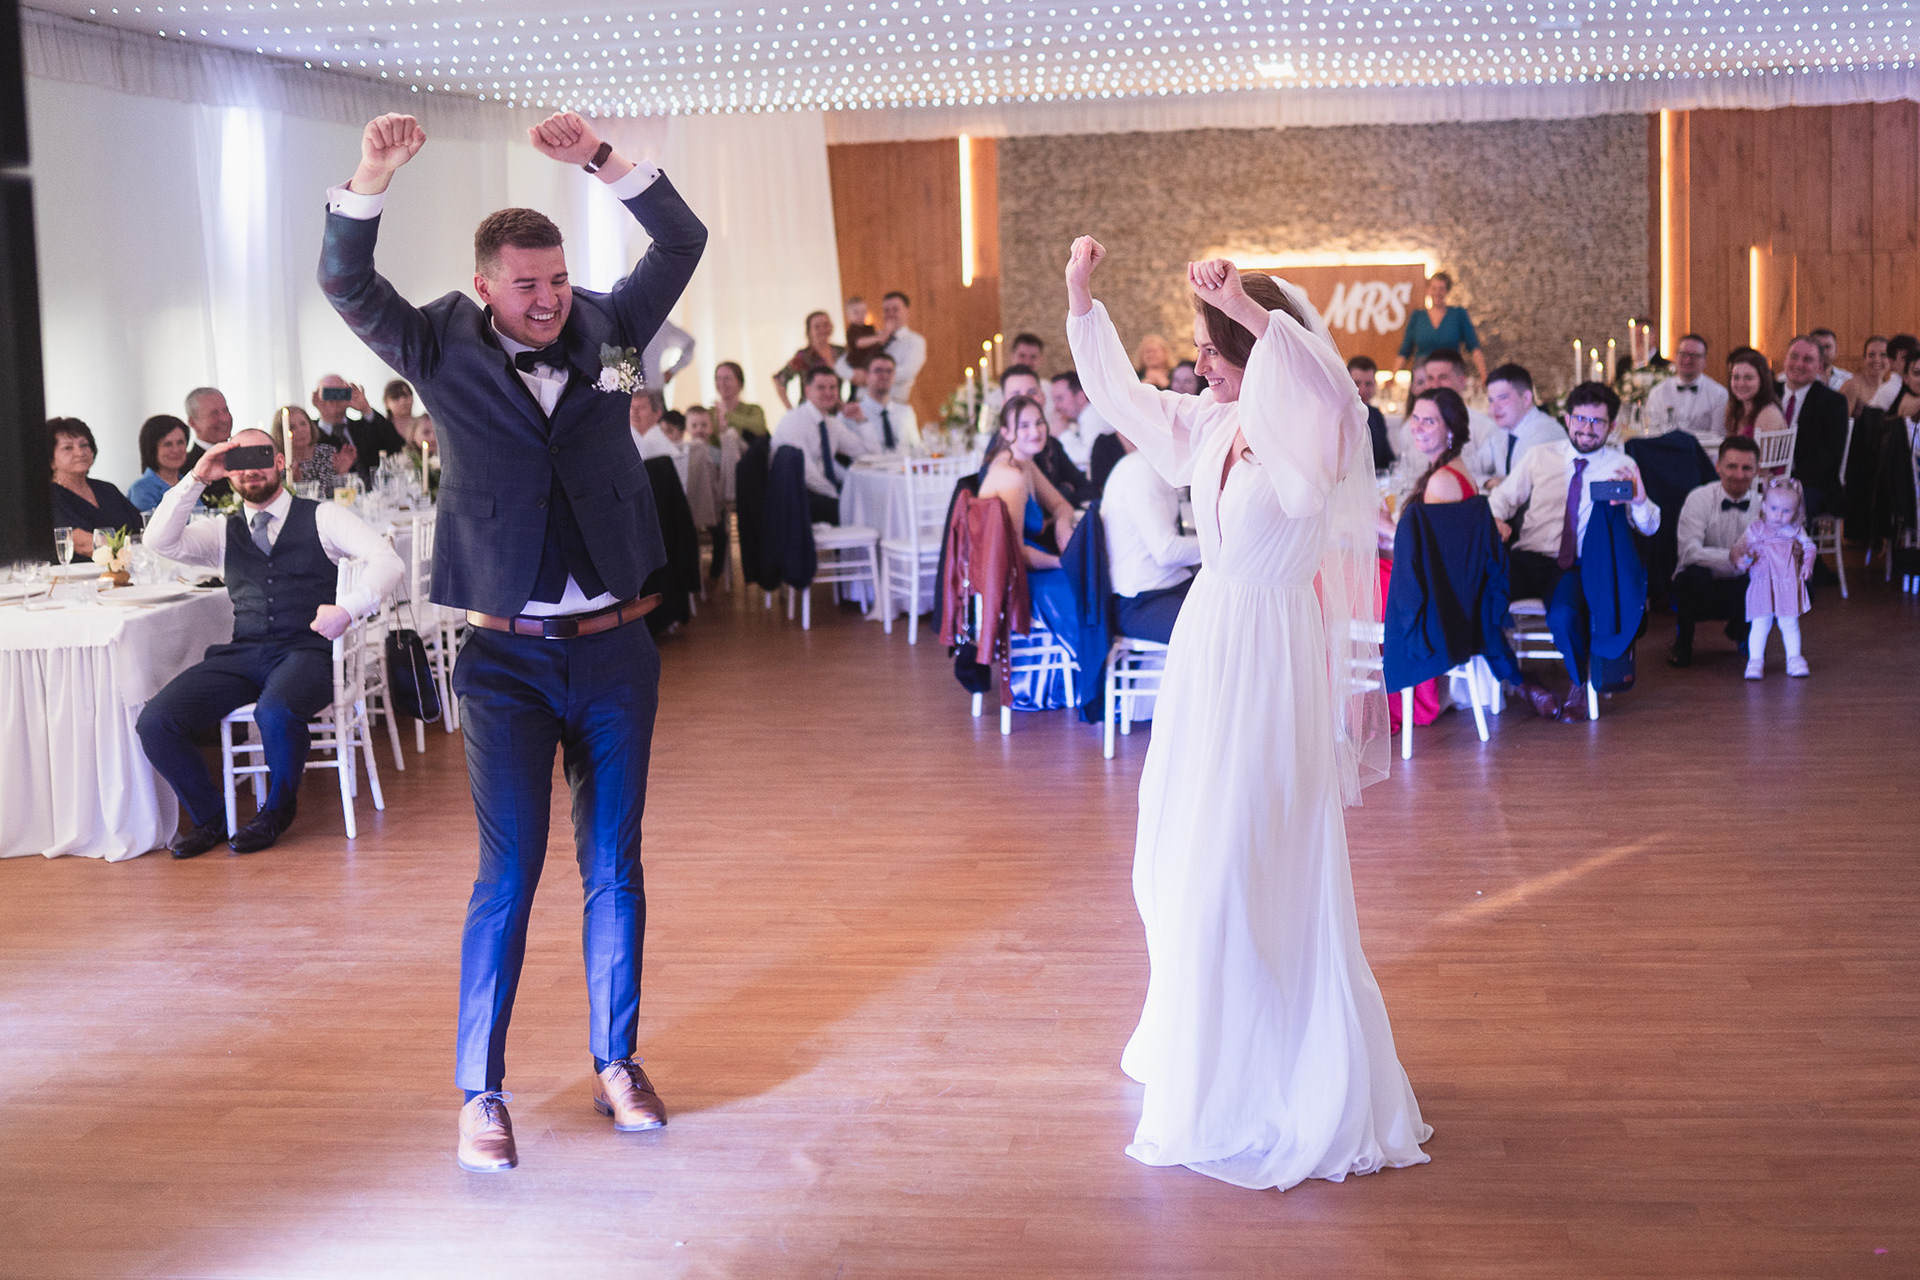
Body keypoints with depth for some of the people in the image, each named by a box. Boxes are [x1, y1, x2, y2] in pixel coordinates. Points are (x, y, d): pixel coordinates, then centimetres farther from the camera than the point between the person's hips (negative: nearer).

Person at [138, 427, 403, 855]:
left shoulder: (321, 518, 9)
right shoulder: (223, 534, 19)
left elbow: (387, 561, -3)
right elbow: (160, 542, 2)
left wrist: (348, 608, -19)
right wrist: (196, 479, -4)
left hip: (305, 649, -4)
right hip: (242, 654, 4)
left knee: (275, 712, -38)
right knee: (155, 722, -17)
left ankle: (277, 812, -7)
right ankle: (209, 817, 5)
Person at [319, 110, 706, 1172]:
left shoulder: (604, 330, 5)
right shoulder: (446, 350, -1)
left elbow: (682, 242, -3)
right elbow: (347, 286, -14)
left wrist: (601, 160, -15)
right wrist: (372, 178, -30)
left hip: (615, 646, 3)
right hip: (508, 656, -3)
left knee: (614, 864, 11)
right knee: (509, 871, -4)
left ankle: (616, 1060, 24)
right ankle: (480, 1093, 6)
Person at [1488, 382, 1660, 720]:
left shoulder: (1622, 466, 9)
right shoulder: (1539, 457, 14)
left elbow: (1649, 527, 3)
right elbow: (1502, 498, 18)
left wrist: (1640, 500, -21)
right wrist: (1495, 519, -7)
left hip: (1576, 567, -2)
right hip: (1528, 559, 2)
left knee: (1563, 616, -35)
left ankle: (1578, 685, -3)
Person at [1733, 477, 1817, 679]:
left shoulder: (1796, 531, 5)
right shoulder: (1755, 530, 1)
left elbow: (1809, 548, 13)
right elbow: (1739, 548, 1)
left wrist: (1807, 564, -6)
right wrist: (1741, 558, -21)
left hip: (1789, 585, 1)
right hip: (1762, 586, -1)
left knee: (1789, 624, 6)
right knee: (1760, 624, -3)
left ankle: (1794, 659, 19)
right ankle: (1755, 661, 4)